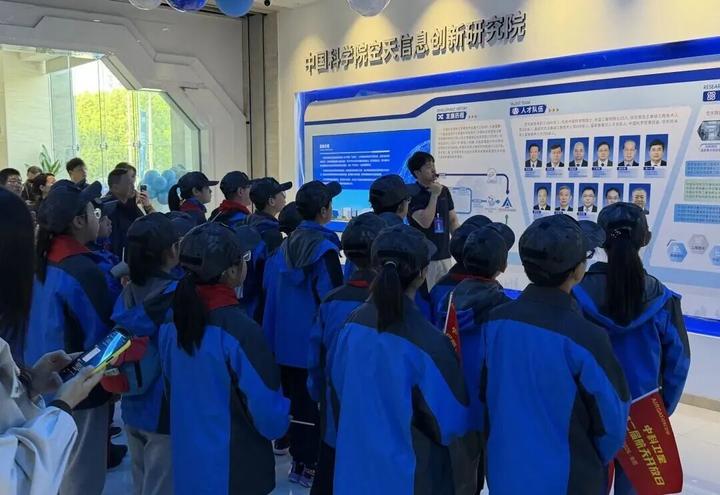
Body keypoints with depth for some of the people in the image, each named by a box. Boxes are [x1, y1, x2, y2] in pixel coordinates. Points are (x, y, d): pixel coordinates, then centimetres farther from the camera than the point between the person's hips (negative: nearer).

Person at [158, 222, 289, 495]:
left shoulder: (172, 319, -6)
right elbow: (270, 415, -22)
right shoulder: (240, 330, -27)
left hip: (187, 462, 6)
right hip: (236, 472, -6)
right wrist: (280, 421, 0)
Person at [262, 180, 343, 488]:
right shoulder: (324, 247, -17)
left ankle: (298, 461, 27)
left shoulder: (285, 246, 4)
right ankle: (311, 466, 14)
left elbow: (269, 288, 9)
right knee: (316, 402, 6)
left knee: (296, 399, 16)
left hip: (286, 337, 7)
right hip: (315, 339, -6)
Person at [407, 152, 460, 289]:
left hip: (445, 256, 6)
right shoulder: (412, 194, -9)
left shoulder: (444, 191, 10)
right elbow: (425, 222, -20)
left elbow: (453, 221, 15)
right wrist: (434, 195, -16)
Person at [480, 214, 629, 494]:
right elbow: (611, 419, -13)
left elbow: (486, 395, 2)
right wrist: (597, 462, 7)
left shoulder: (495, 322, -11)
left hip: (503, 472, 4)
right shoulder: (586, 338, -24)